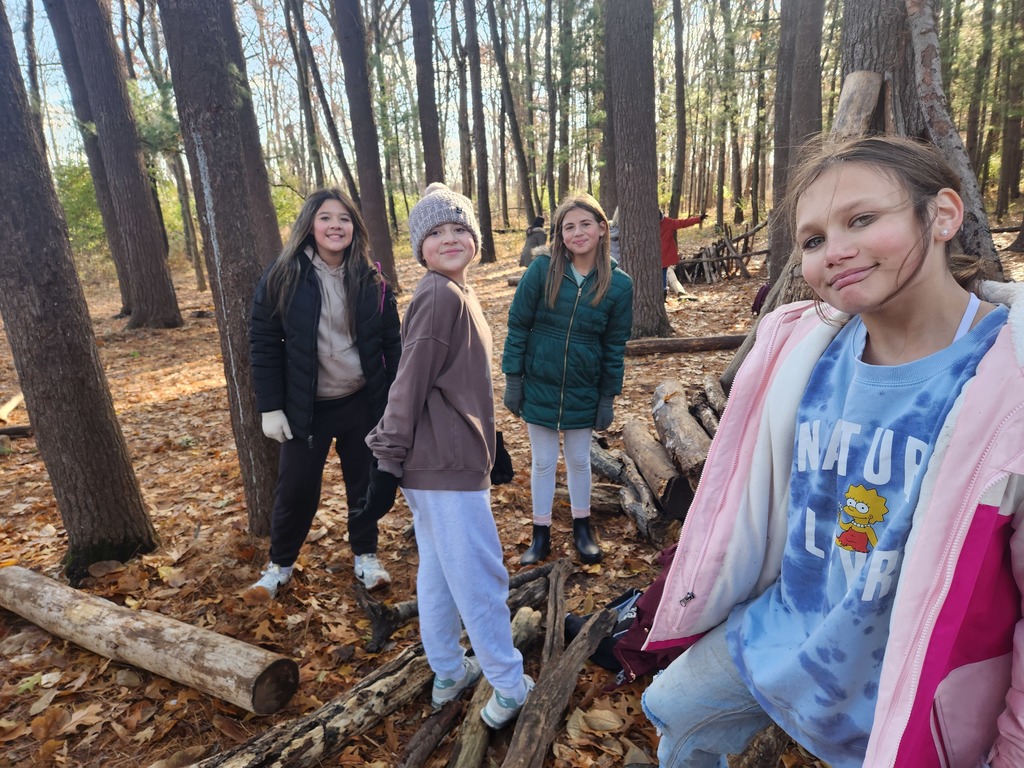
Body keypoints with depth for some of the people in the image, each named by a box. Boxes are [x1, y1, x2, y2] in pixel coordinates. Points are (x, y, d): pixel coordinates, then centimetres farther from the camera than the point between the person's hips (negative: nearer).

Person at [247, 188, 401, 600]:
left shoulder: (370, 279, -2)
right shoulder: (284, 276, -7)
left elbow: (392, 342, 2)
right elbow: (263, 343, -5)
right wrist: (270, 407, -8)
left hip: (363, 402, 2)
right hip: (306, 406, -1)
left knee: (365, 483, 13)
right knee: (295, 489, 8)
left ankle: (366, 556, 34)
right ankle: (279, 564, 31)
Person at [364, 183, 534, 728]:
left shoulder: (452, 294, 13)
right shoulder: (442, 297, -16)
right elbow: (410, 383, -20)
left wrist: (489, 441, 21)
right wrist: (389, 461, -18)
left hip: (440, 459, 10)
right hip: (446, 464, -10)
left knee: (438, 570, 19)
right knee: (479, 577, 3)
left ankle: (448, 674, 35)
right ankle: (509, 688, 20)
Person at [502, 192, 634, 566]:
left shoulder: (618, 283, -7)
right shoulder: (542, 269, -12)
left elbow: (614, 347, -1)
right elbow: (517, 325, -5)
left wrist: (608, 398, 1)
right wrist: (512, 379, -6)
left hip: (584, 391, 1)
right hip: (538, 385, 0)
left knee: (579, 460, 16)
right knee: (543, 461, 12)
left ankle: (582, 528, 38)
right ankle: (541, 534, 30)